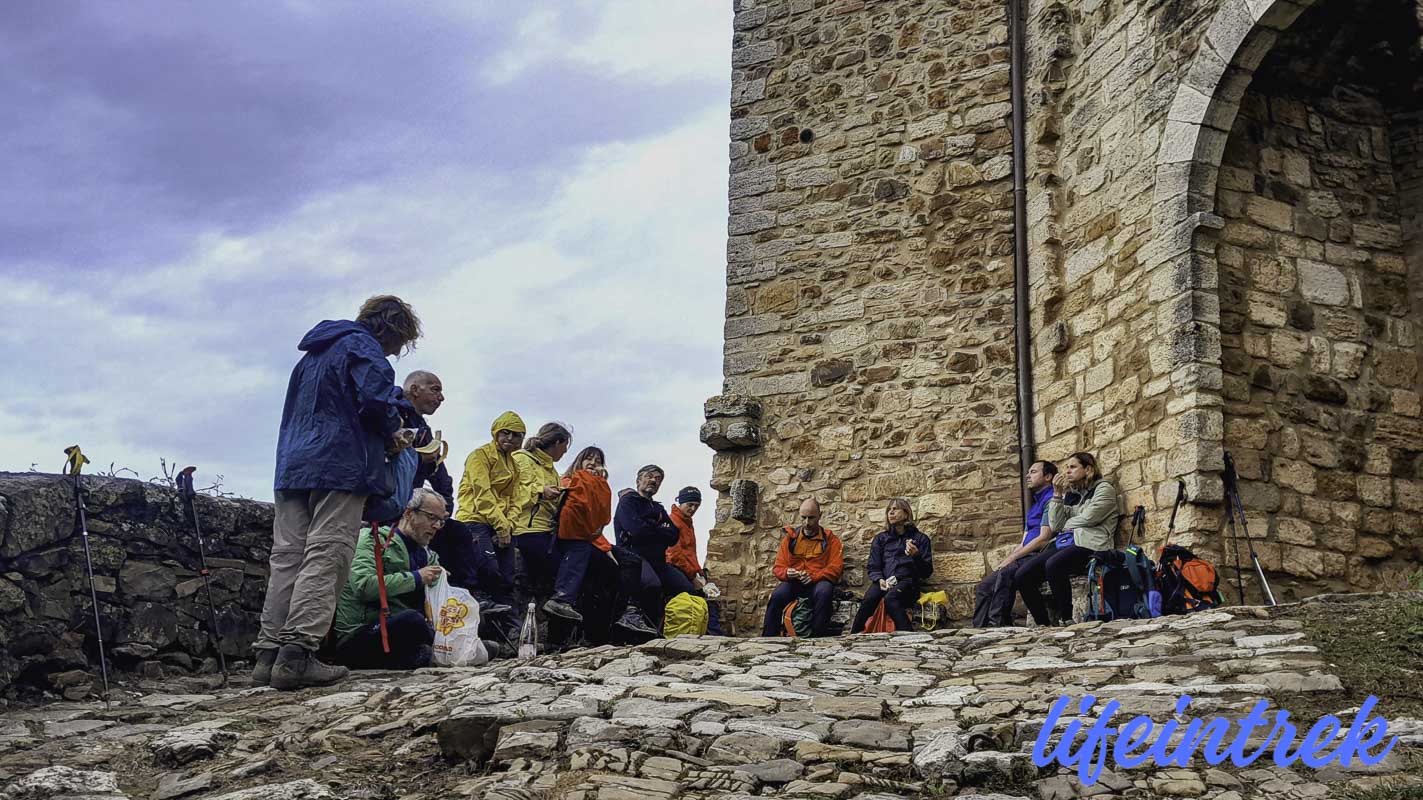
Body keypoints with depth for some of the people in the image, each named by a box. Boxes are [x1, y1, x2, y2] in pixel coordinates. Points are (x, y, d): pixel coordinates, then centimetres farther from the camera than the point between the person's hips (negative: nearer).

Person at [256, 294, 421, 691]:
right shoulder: (363, 346, -1)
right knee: (325, 558, -11)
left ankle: (269, 654, 2)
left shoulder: (314, 352, 28)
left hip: (292, 466, 8)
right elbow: (375, 399, -17)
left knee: (286, 558, 4)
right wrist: (391, 434, 3)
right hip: (341, 467, -8)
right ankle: (297, 654, -19)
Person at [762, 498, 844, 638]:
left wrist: (814, 576, -18)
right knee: (777, 596, -32)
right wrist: (787, 573, -13)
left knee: (824, 593, -38)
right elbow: (778, 567, 12)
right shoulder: (790, 538, 13)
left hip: (819, 582, -1)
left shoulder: (830, 539, 8)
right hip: (793, 583, 2)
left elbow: (836, 567, -2)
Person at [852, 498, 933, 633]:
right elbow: (873, 567, 16)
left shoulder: (920, 539, 15)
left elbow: (927, 572, 8)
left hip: (906, 581, -2)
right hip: (883, 581, 2)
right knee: (868, 600, -32)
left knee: (890, 599, -38)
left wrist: (916, 556, -12)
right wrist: (879, 580, -7)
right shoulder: (881, 538, 23)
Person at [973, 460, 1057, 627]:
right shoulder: (1033, 506, 27)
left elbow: (1044, 539, -14)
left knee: (1006, 573, -35)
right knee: (984, 586, -4)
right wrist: (1002, 562, 6)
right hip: (1026, 557, 10)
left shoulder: (1050, 499, -4)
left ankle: (996, 623, -36)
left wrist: (1011, 558, -12)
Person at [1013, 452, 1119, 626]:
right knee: (1022, 575, -17)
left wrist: (1067, 524, 9)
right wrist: (1057, 494, 8)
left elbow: (1089, 517, -7)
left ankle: (1066, 620, -27)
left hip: (1089, 544, -7)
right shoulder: (1070, 494, 25)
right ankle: (1044, 625, -14)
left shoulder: (1103, 488, 9)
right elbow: (1055, 525, 13)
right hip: (1064, 542, 7)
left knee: (1053, 565, -38)